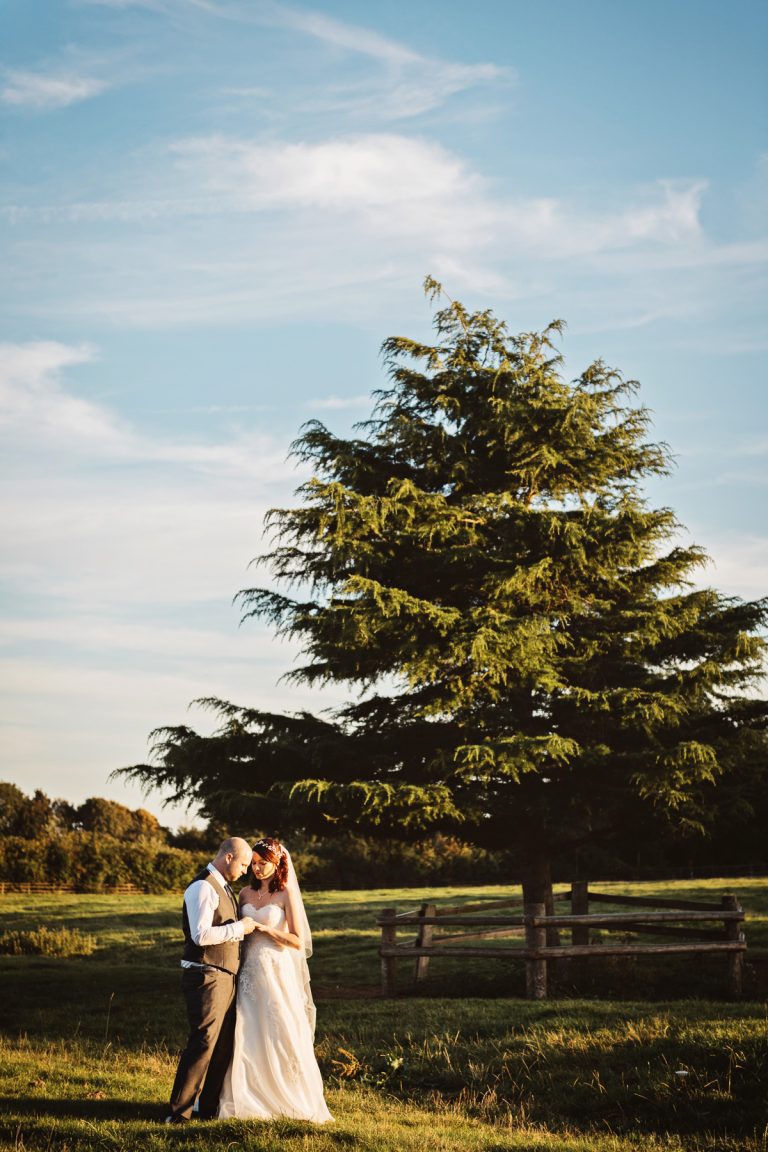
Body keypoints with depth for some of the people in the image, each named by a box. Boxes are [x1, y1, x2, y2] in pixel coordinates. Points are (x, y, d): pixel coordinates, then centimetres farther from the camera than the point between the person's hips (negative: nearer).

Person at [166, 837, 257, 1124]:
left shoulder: (223, 887, 17)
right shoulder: (202, 887, -16)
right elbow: (201, 935, -25)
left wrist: (243, 927, 14)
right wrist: (239, 927, -17)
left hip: (224, 977, 10)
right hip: (206, 978, -10)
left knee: (223, 1045, 12)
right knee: (203, 1044, -10)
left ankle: (210, 1108, 21)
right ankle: (179, 1112, -5)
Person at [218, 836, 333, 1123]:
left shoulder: (287, 895, -5)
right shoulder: (246, 893, 10)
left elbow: (298, 941, -8)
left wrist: (264, 928, -14)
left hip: (277, 971, -5)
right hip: (250, 970, 5)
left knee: (282, 1036, -2)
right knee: (247, 1036, 2)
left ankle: (294, 1101, 9)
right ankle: (249, 1100, 10)